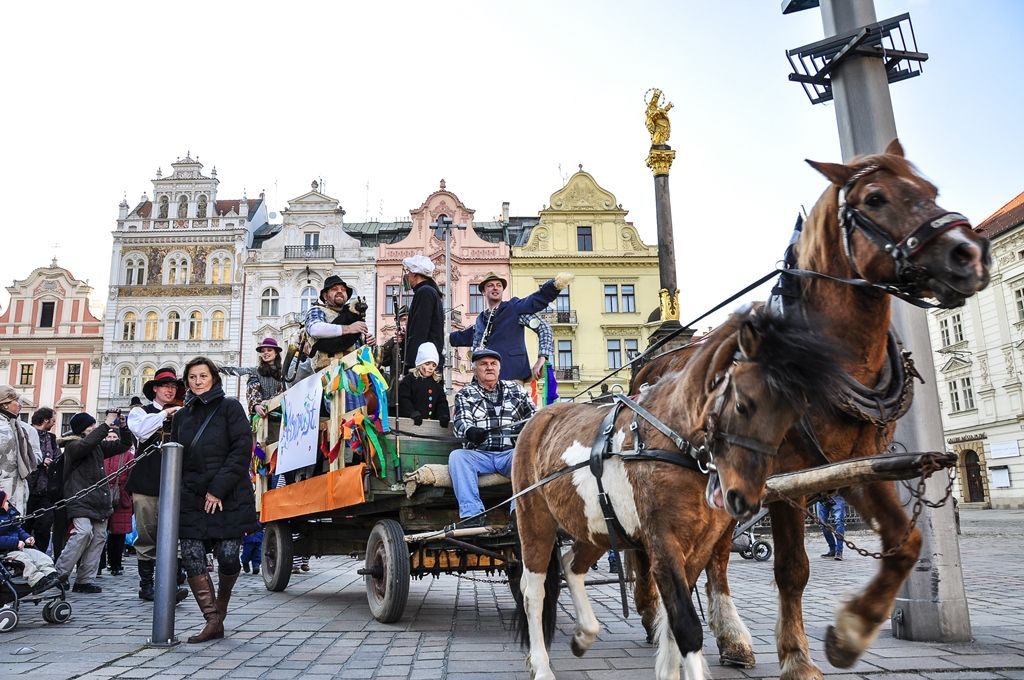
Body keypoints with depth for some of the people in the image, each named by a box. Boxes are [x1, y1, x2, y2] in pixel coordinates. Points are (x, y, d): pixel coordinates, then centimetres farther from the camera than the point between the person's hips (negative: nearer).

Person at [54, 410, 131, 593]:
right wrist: (106, 425, -23)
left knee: (99, 537, 3)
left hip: (99, 502, 7)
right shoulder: (73, 445, -4)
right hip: (80, 500, -7)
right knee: (84, 532, -24)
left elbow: (124, 444, 22)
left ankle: (85, 581, 8)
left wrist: (122, 427, 6)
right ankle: (60, 574, -9)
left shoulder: (99, 445, 17)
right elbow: (87, 443, -27)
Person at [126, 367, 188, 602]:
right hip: (145, 483, -1)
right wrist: (165, 413, -10)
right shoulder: (140, 412, 10)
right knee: (147, 536, 6)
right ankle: (146, 585, 16)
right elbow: (141, 431, -12)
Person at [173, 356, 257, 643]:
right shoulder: (182, 416, 17)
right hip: (191, 498, 4)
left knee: (228, 557, -6)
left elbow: (242, 449, -7)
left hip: (229, 498, -4)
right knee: (192, 559, -6)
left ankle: (220, 606, 23)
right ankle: (213, 621, 0)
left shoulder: (229, 407, 2)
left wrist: (218, 489, -12)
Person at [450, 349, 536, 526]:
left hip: (511, 453, 0)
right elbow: (461, 422, -3)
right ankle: (472, 515, -34)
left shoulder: (516, 390, 20)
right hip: (479, 455, 0)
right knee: (456, 456, -30)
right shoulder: (465, 395, 15)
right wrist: (470, 431, -27)